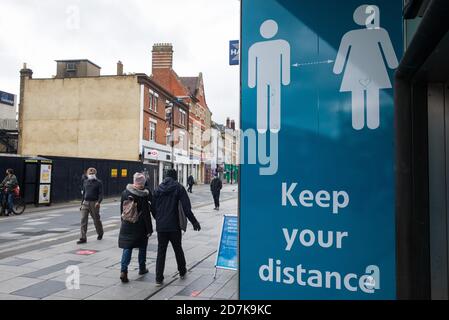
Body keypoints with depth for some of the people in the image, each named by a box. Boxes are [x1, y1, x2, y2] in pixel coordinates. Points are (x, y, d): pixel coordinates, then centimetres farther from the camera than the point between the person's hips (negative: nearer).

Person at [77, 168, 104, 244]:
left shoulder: (98, 182, -3)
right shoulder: (85, 182, 12)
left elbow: (101, 194, -9)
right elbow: (84, 193, 20)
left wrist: (98, 202, -24)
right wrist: (82, 203, 18)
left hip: (94, 203, -4)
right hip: (85, 203, 4)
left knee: (96, 219, 8)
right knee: (83, 220, -5)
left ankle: (100, 234, 32)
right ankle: (83, 238, -3)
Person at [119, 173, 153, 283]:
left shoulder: (125, 193, 0)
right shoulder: (144, 195, -16)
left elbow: (122, 209, 9)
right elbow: (146, 214, -15)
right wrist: (149, 229, -9)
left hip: (127, 225, 3)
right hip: (141, 226, -3)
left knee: (127, 248, 7)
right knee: (142, 247, 16)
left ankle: (123, 271, -6)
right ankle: (142, 269, 28)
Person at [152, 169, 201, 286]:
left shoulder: (158, 189, 6)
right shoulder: (179, 187, -5)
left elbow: (153, 208, 7)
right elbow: (186, 207, -12)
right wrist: (194, 222, -7)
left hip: (161, 226, 2)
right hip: (174, 226, -2)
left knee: (161, 251, 8)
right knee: (178, 249, 15)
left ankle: (159, 279, 6)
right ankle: (182, 272, 31)